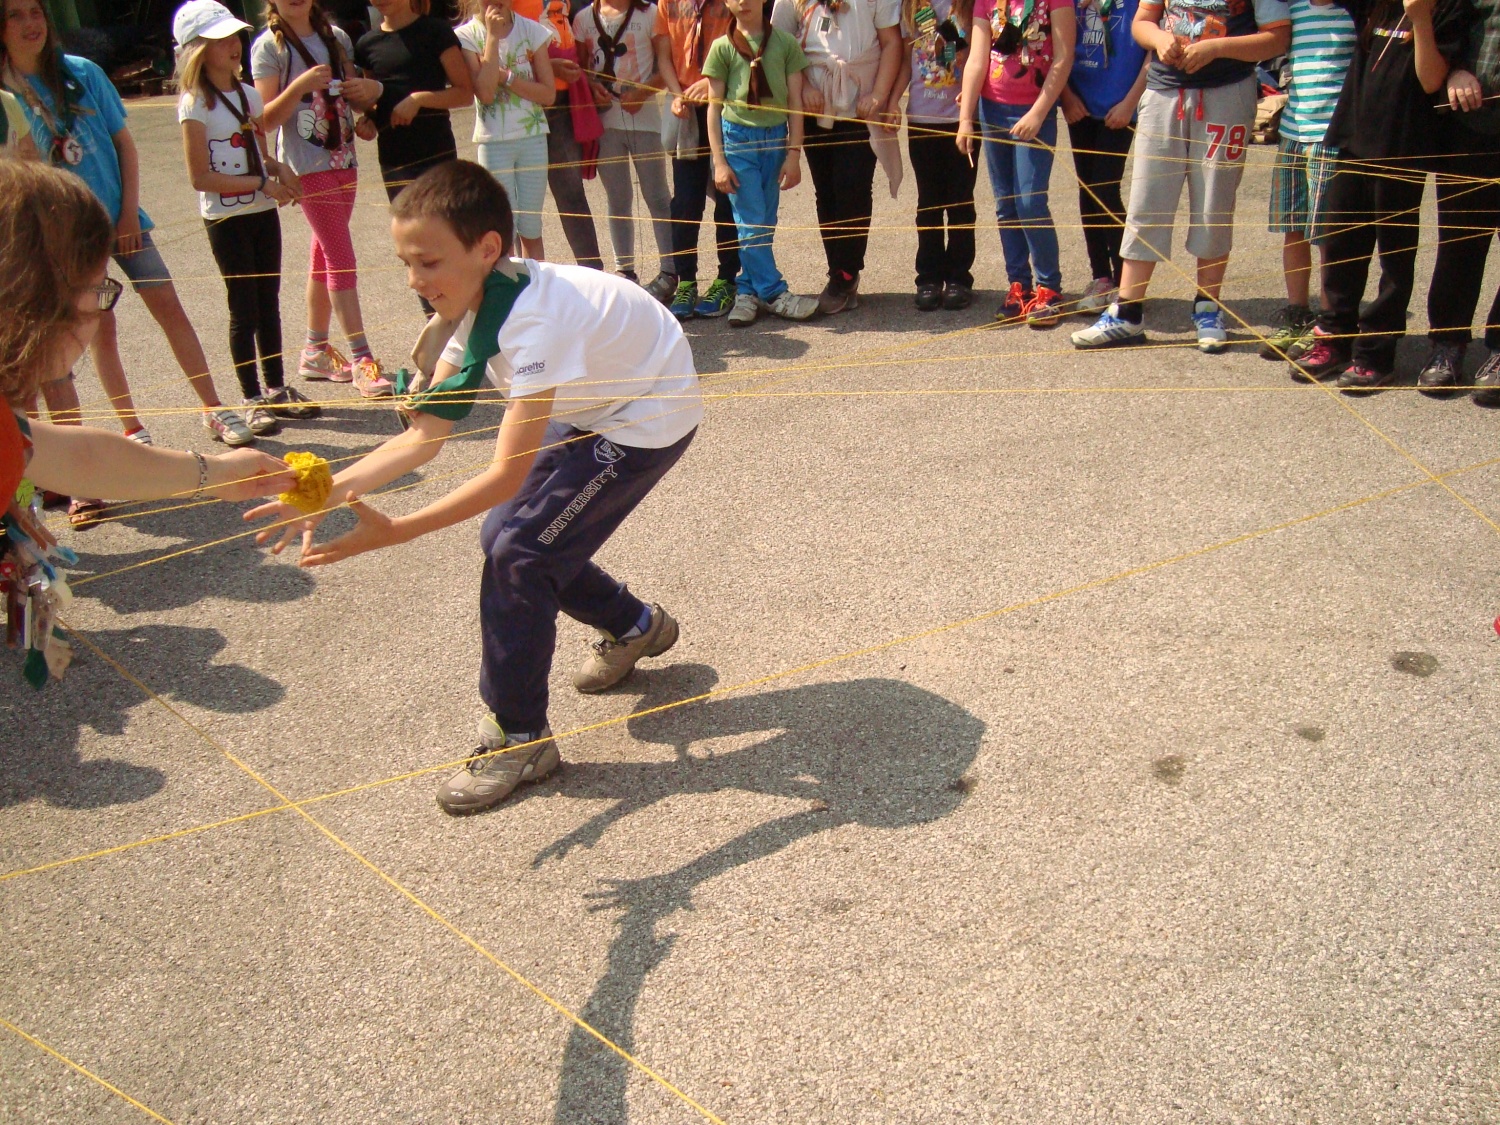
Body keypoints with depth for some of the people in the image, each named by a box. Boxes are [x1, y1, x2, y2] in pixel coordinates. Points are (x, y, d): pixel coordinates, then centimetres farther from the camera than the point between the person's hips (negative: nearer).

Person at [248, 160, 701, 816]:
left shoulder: (534, 320, -35)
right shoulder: (477, 302, -8)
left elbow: (507, 474, -36)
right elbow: (423, 438, -10)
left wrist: (393, 533, -39)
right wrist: (330, 489, -24)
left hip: (649, 420, -9)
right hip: (593, 413, 9)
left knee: (516, 553, -14)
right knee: (511, 535, 10)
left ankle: (519, 739, 1)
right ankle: (633, 626, 35)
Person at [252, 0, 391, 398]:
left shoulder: (336, 38, 11)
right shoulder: (269, 46, -6)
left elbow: (355, 100, 18)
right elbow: (266, 120, -10)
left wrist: (367, 91, -5)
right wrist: (300, 86, -25)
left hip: (344, 162, 6)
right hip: (307, 167, -6)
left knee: (324, 257, 12)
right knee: (341, 259, -11)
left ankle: (316, 351, 23)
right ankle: (361, 362, -10)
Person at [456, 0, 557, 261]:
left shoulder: (532, 31, 2)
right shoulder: (467, 35, -3)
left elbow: (549, 94, -3)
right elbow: (485, 93, -16)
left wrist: (505, 76, -14)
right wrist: (492, 36, -15)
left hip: (533, 139, 2)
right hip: (494, 143, -2)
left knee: (531, 230, 7)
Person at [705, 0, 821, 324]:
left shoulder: (785, 43, 3)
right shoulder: (723, 47, 2)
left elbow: (795, 102, 4)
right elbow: (714, 106, 2)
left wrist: (794, 153, -2)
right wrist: (719, 161, -4)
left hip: (776, 137, 2)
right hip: (737, 137, -2)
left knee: (765, 221, 5)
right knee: (751, 223, -4)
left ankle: (747, 291, 15)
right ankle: (775, 294, 0)